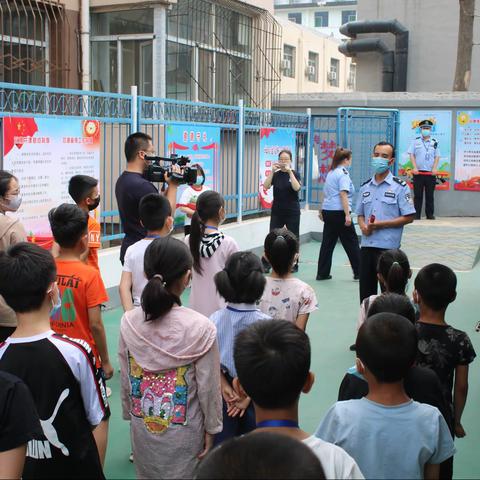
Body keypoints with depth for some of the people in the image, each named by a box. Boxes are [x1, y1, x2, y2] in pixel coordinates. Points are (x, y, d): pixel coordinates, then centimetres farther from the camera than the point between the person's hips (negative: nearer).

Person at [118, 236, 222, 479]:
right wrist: (211, 429, 0)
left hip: (142, 429, 3)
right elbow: (208, 388, -14)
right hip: (184, 432, -3)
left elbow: (125, 380, -2)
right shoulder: (200, 327, -23)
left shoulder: (128, 322, -13)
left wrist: (130, 414, 14)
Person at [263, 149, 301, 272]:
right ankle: (266, 264, -3)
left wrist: (289, 171, -22)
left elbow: (297, 188, -19)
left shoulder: (295, 174, 0)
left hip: (292, 211, -1)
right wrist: (272, 171, -18)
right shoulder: (276, 174, 4)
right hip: (277, 211, 1)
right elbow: (266, 186, -11)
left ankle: (294, 264, 17)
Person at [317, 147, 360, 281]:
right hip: (339, 213, -8)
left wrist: (321, 211, 32)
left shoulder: (331, 173, 15)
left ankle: (322, 273, 10)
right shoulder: (343, 173, -10)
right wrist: (347, 215, -22)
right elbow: (343, 195, -19)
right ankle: (359, 272, 9)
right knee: (351, 243, 2)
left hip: (327, 211, 8)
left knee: (327, 243, 9)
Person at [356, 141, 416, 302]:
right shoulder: (365, 187, 11)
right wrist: (363, 226, -5)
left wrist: (380, 224, -15)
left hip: (388, 247, -5)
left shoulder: (400, 187, -5)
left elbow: (408, 217, -8)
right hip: (366, 245, 5)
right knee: (366, 291, 10)